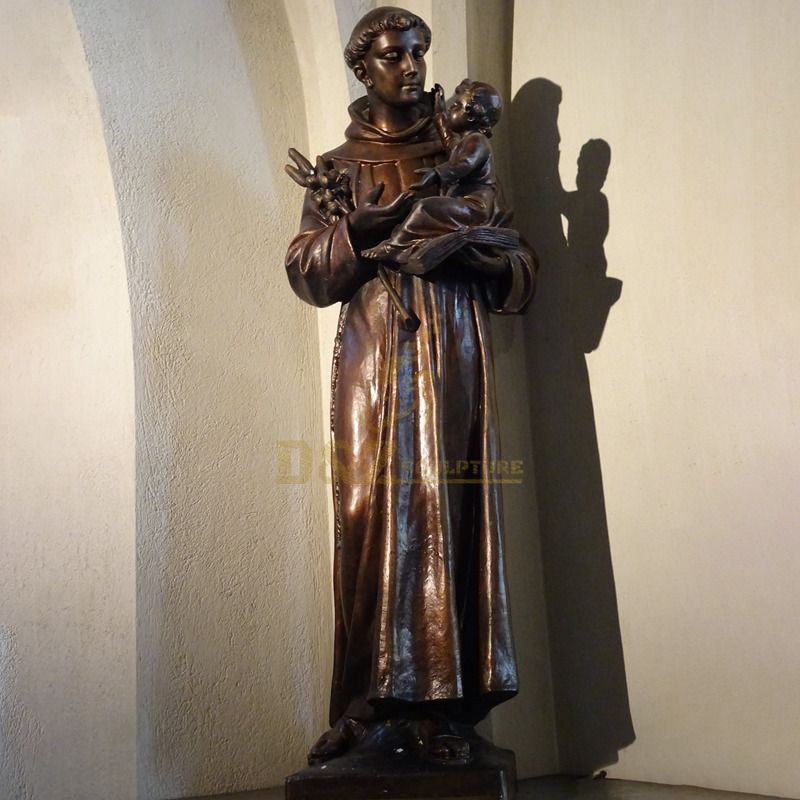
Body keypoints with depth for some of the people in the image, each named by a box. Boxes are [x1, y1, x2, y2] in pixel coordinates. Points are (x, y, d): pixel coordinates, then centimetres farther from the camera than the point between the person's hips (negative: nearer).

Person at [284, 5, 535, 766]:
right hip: (372, 360, 0)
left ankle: (444, 706, -1)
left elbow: (516, 274, 10)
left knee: (448, 516, -6)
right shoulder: (337, 168, 15)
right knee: (372, 516, -8)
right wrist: (366, 229, -15)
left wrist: (468, 241, -11)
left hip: (453, 360, 1)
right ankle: (369, 702, -1)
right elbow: (305, 271, 3)